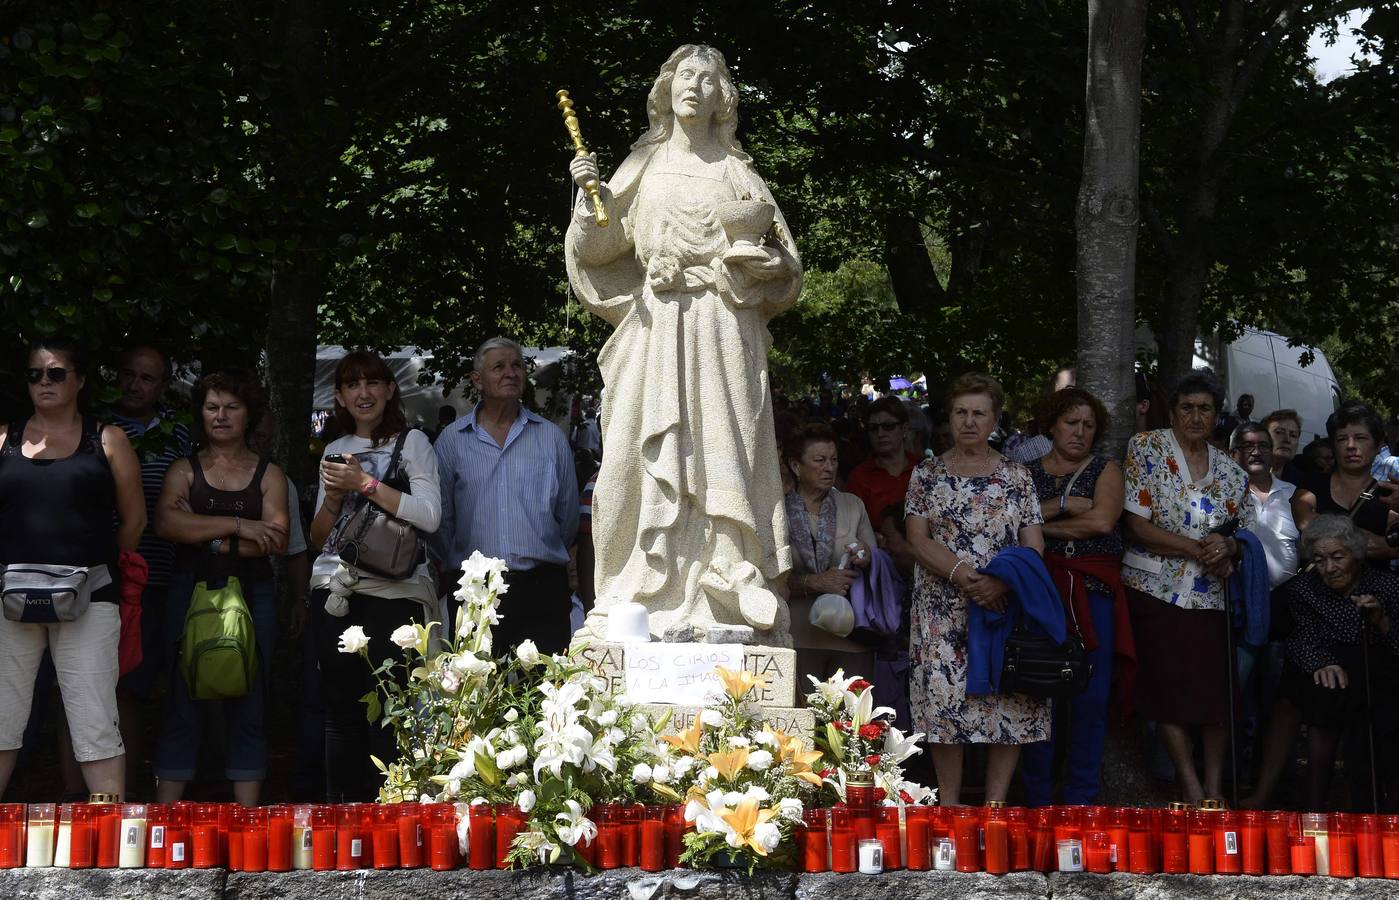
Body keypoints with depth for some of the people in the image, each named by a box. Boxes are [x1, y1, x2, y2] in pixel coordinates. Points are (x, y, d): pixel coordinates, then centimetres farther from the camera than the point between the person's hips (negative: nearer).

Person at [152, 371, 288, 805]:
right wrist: (237, 526, -15)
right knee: (182, 705, -3)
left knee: (248, 707, 2)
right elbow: (165, 522, -9)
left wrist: (203, 535, -8)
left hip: (251, 595, 1)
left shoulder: (268, 475, 10)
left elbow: (276, 540, -5)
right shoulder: (184, 471, 10)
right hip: (190, 594, 0)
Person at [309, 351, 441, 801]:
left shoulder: (412, 442, 5)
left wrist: (366, 484, -10)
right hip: (335, 590, 5)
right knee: (341, 708, 3)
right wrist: (333, 498, 0)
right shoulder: (335, 451, 19)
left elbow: (429, 516, -9)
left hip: (393, 591, -4)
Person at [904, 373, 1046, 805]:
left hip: (1005, 604, 1)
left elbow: (1034, 545, 3)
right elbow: (918, 539, -1)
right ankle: (949, 800, 3)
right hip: (943, 610, 0)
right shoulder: (927, 473, 8)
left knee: (1009, 702, -3)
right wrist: (961, 575, -17)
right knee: (945, 696, -7)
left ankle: (996, 803, 5)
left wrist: (1002, 580, -17)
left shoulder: (1017, 476, 9)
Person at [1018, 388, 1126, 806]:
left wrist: (1041, 524, -5)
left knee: (1091, 696, -1)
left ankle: (1081, 797, 8)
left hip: (1093, 592, 0)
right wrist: (1063, 504, -11)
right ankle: (1037, 798, 7)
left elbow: (1103, 520, -8)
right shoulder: (1027, 473, 11)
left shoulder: (1105, 470, 9)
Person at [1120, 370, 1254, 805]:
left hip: (1212, 596, 4)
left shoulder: (1231, 470, 9)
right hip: (1156, 590, -4)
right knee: (1169, 688, -3)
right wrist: (1198, 549, -16)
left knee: (1218, 689, 1)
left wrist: (1229, 549, -11)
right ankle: (1191, 787, 5)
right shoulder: (1146, 448, -4)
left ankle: (1214, 787, 11)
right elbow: (1136, 525, -11)